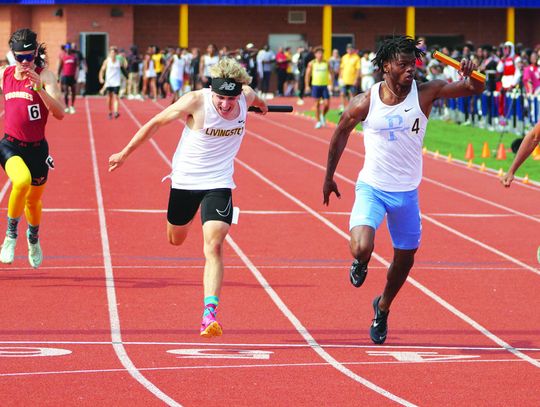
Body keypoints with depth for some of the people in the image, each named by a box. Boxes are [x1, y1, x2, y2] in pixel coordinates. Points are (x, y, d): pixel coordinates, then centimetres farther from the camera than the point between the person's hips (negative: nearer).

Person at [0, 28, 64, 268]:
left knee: (34, 201, 17)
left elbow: (59, 113, -23)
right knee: (22, 180, -32)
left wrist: (39, 87, -33)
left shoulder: (44, 75, -11)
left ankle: (33, 238, 51)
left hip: (37, 148, 0)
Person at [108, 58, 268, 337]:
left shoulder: (246, 96, -13)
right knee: (176, 240, 21)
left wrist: (260, 103, 41)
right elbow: (156, 123, -10)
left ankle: (210, 313, -23)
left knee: (213, 246, -18)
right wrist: (125, 154, -2)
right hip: (186, 180, -1)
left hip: (218, 185, 1)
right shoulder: (195, 102, -23)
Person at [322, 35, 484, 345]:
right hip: (372, 188, -2)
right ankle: (361, 264, 16)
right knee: (362, 248, -25)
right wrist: (329, 177, 12)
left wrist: (472, 75, -40)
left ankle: (383, 309, 43)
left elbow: (475, 89, -16)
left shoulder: (425, 93, -10)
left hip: (407, 192, 2)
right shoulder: (365, 103, -12)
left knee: (405, 260, 14)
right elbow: (341, 134, 5)